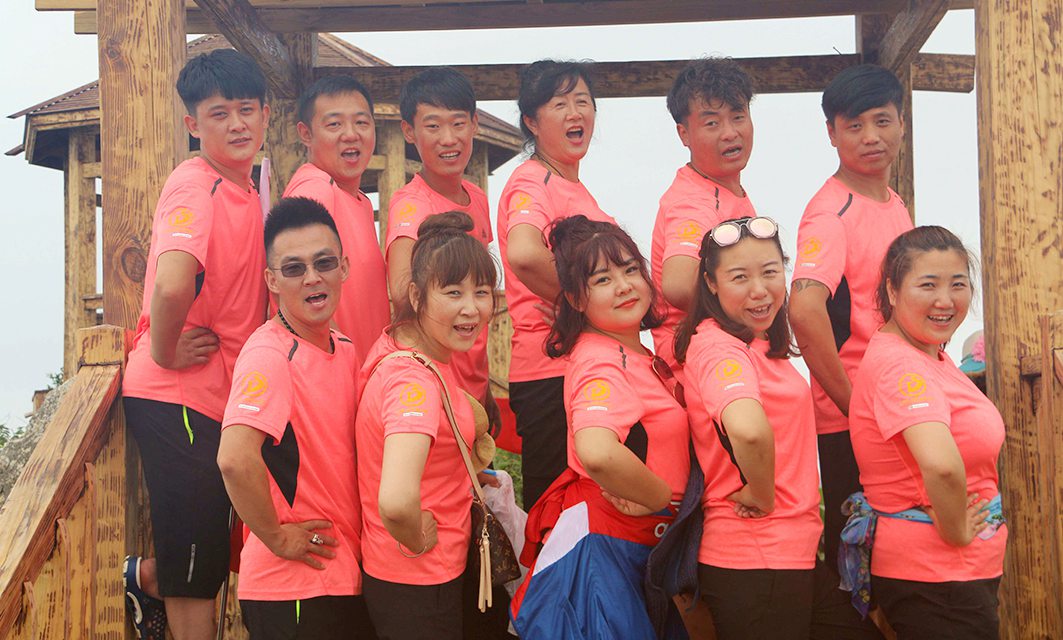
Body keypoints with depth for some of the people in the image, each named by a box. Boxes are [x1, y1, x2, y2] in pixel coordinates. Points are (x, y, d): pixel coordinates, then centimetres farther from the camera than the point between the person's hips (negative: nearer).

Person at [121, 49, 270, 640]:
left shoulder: (247, 188, 10)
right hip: (176, 396, -8)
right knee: (196, 568, 5)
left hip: (220, 392, 8)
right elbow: (172, 285, -33)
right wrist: (164, 353, -18)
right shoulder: (195, 185, -18)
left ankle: (140, 578, 41)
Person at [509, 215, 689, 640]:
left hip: (638, 547, 9)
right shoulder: (602, 364, -22)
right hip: (602, 548, -9)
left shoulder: (640, 356, 7)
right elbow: (597, 453, -41)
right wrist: (664, 498, -24)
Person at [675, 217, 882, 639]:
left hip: (796, 555, 9)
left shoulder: (759, 347, 11)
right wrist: (763, 497, -23)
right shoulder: (718, 347, -19)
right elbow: (748, 430, -38)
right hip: (754, 563, -9)